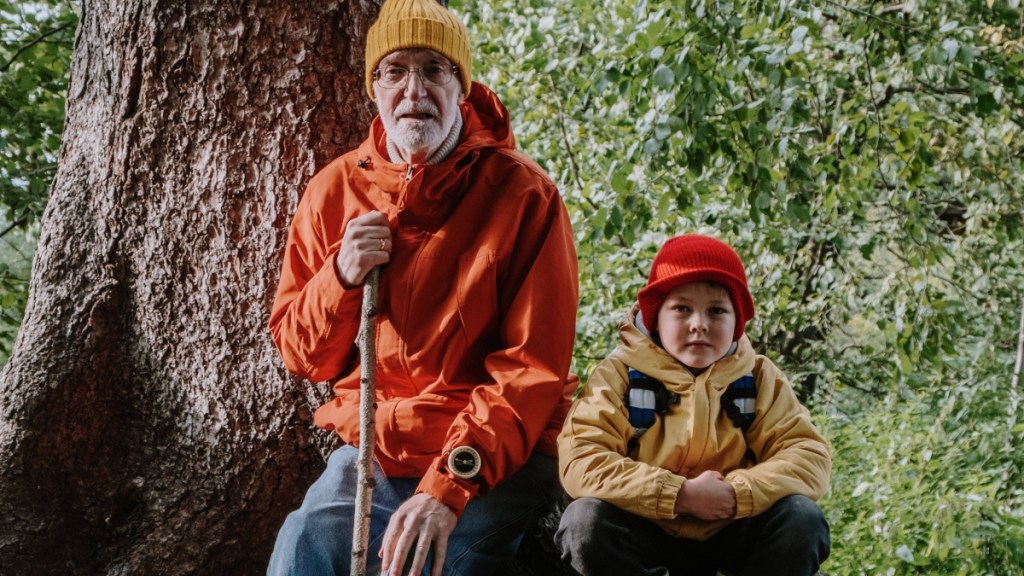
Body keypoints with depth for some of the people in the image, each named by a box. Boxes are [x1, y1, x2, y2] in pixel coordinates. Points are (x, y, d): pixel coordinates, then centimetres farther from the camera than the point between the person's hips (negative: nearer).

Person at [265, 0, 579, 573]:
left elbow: (533, 368, -13)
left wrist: (449, 488, -23)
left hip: (497, 460, -3)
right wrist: (341, 279, -11)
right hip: (370, 454, 3)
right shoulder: (335, 191, 4)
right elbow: (301, 356, 9)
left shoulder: (524, 193, -8)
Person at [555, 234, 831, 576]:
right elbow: (580, 461, -23)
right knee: (585, 520, -31)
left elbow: (810, 457, -10)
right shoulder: (620, 374, -11)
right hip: (645, 533, -2)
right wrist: (682, 495, -28)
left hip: (727, 534, 2)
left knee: (802, 519, -23)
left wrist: (736, 493, -27)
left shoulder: (758, 377, -3)